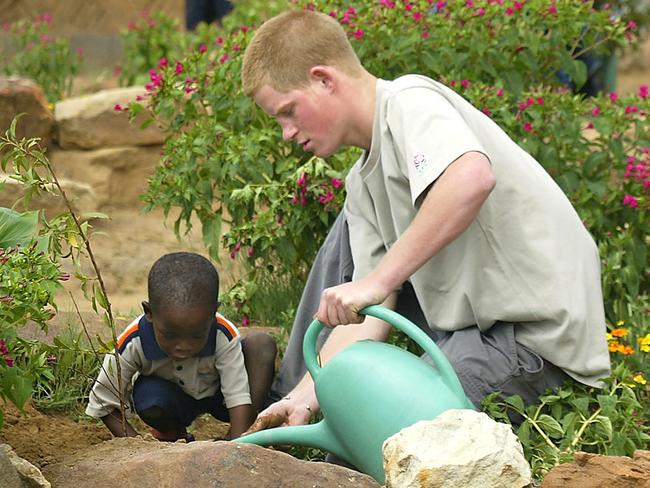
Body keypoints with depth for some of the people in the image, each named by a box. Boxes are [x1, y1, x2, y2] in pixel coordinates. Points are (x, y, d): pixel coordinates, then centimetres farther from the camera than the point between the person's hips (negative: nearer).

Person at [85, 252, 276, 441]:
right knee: (150, 400, -37)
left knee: (262, 344, -25)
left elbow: (239, 396, -33)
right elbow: (104, 404, -22)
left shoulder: (224, 337, -32)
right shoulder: (133, 344, -32)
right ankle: (174, 434, 0)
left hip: (217, 395, 1)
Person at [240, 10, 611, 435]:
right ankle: (297, 391, 28)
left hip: (538, 334, -10)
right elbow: (371, 315, 8)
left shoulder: (411, 102, -13)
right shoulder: (362, 184, 15)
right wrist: (305, 397, -4)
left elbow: (473, 178, -36)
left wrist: (377, 280, -35)